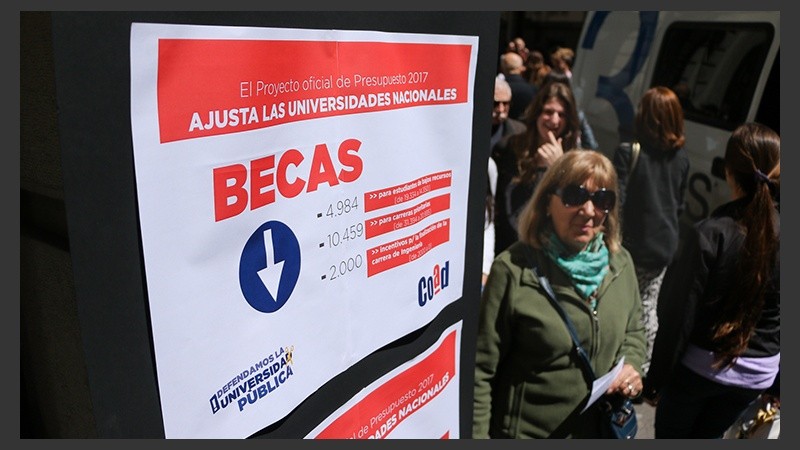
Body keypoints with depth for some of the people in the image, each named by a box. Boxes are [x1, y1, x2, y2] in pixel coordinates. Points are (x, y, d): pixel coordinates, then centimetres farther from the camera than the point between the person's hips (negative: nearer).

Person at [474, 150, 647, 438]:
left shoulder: (619, 263, -5)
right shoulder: (513, 269, -21)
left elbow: (633, 331, 11)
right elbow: (480, 369, -16)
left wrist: (630, 365, -8)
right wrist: (477, 436, -16)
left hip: (599, 430, 5)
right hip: (526, 433, -4)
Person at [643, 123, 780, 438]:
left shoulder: (711, 232, -22)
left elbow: (679, 316, -18)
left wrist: (655, 380, -7)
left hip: (699, 365, -4)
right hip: (758, 374, 4)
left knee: (670, 436, 18)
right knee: (707, 438, 24)